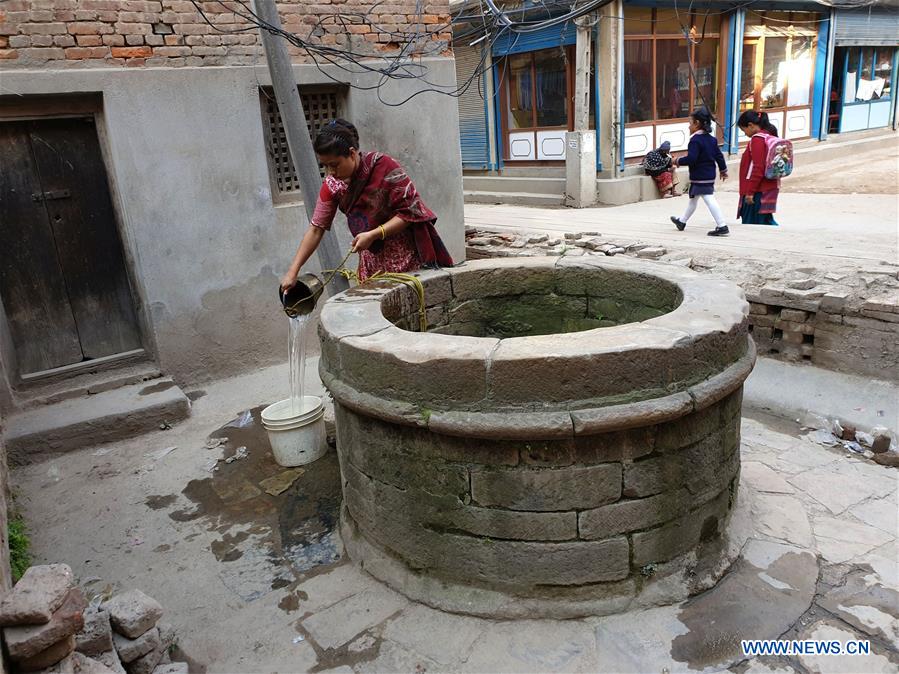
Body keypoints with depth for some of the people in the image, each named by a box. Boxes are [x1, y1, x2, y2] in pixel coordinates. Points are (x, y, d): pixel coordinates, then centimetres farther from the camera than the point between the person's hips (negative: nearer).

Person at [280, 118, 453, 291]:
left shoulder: (385, 167, -18)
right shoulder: (332, 184, -4)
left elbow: (410, 212, -16)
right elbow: (316, 229, -1)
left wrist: (373, 234, -25)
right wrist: (293, 271, -6)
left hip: (409, 258, -4)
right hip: (373, 263, 4)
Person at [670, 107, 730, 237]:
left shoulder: (695, 140, -18)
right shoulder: (711, 139, 10)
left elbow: (691, 159, -25)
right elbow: (719, 156, 13)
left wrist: (679, 161, -9)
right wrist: (723, 170, 23)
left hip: (699, 178, -10)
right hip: (710, 176, 10)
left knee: (710, 200, -12)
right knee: (693, 199, 23)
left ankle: (722, 226, -16)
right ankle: (682, 221, 39)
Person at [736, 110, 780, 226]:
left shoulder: (757, 139, -15)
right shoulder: (770, 136, 14)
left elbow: (758, 169, -21)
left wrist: (750, 191, -18)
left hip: (759, 190, -9)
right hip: (769, 188, 9)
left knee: (750, 222, -1)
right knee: (765, 220, 16)